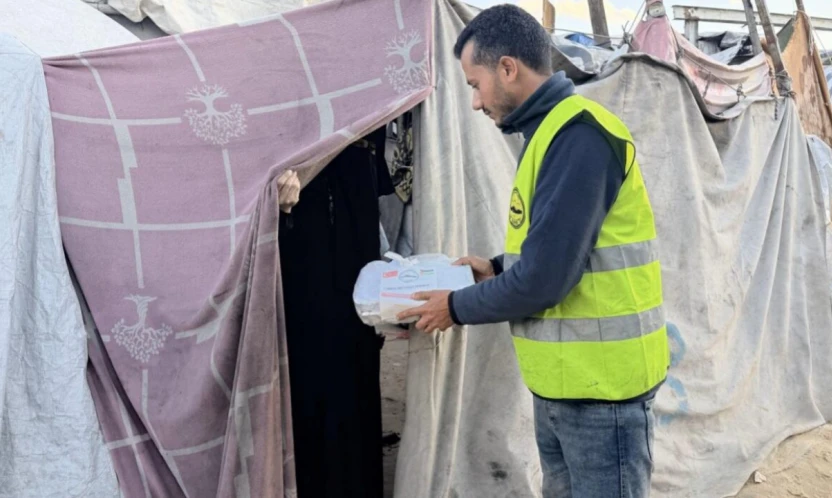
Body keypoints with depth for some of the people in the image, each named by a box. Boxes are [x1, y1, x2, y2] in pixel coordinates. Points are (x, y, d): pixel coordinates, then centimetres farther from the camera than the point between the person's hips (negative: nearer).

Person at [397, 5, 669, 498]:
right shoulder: (554, 129, 11)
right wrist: (497, 267, 11)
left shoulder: (578, 135, -20)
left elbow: (544, 279, -24)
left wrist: (457, 307, -10)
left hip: (599, 384, -9)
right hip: (561, 381, 9)